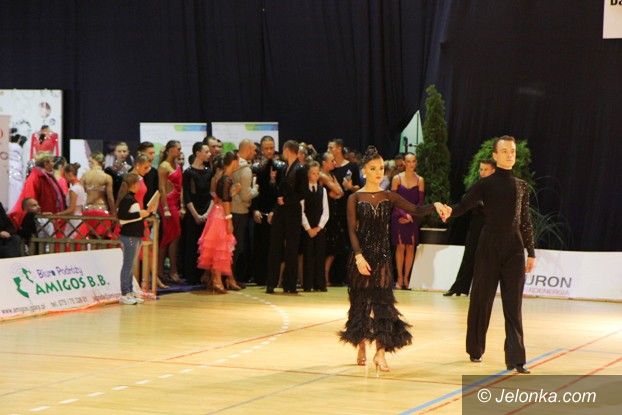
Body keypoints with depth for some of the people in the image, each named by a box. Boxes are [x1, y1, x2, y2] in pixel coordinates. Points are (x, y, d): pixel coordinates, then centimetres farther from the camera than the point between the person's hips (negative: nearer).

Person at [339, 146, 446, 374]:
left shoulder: (389, 197, 6)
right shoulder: (355, 198, 0)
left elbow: (415, 210, -6)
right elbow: (352, 230, -8)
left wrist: (434, 206, -25)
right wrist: (359, 256, -20)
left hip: (382, 255, 2)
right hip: (362, 255, -1)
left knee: (383, 301, -6)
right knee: (361, 301, 6)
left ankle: (380, 352, -9)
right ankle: (361, 348, 22)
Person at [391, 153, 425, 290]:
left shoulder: (420, 180, 4)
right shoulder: (397, 178, 1)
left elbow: (420, 202, 3)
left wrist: (411, 215, -8)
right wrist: (404, 214, -12)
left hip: (413, 218, 1)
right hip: (398, 217, -1)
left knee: (410, 247, -1)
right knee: (400, 247, -4)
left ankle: (406, 277, 6)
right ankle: (399, 278, 1)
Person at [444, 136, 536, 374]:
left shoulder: (521, 187, 10)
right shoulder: (485, 184, 0)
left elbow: (526, 222, 13)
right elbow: (463, 206, -12)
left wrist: (531, 253, 10)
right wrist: (448, 210, -34)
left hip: (514, 249, 2)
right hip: (489, 247, -2)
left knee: (513, 305, -3)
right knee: (481, 300, 6)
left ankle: (516, 359, -7)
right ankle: (475, 349, 25)